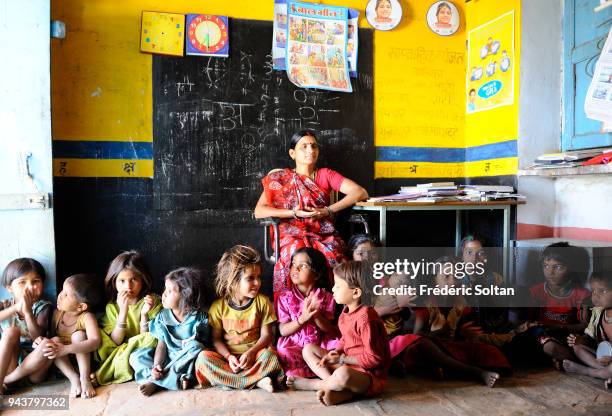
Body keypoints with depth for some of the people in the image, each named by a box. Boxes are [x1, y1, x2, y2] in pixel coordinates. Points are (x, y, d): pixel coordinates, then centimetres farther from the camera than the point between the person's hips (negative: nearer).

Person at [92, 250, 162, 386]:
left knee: (153, 338, -32)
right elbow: (115, 341, -9)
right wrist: (123, 311, -21)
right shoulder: (112, 306, -2)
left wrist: (144, 314, -27)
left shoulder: (152, 301, -8)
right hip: (118, 352, 1)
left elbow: (148, 337, -10)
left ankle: (103, 375, -17)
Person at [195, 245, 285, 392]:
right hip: (228, 356, 2)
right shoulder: (218, 306, -2)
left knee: (269, 354, -32)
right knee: (203, 357, -27)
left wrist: (251, 353, -19)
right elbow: (216, 339, 1)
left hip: (254, 354, -1)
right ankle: (256, 381, -29)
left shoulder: (262, 302, -2)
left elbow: (267, 334, -3)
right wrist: (228, 356, -17)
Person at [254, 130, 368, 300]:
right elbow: (259, 211, -2)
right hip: (292, 236, -1)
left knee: (332, 256, -34)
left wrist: (327, 211, -9)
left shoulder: (325, 175, 15)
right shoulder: (279, 178, 12)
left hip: (324, 235, 1)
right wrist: (295, 213, -12)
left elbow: (360, 192, 2)